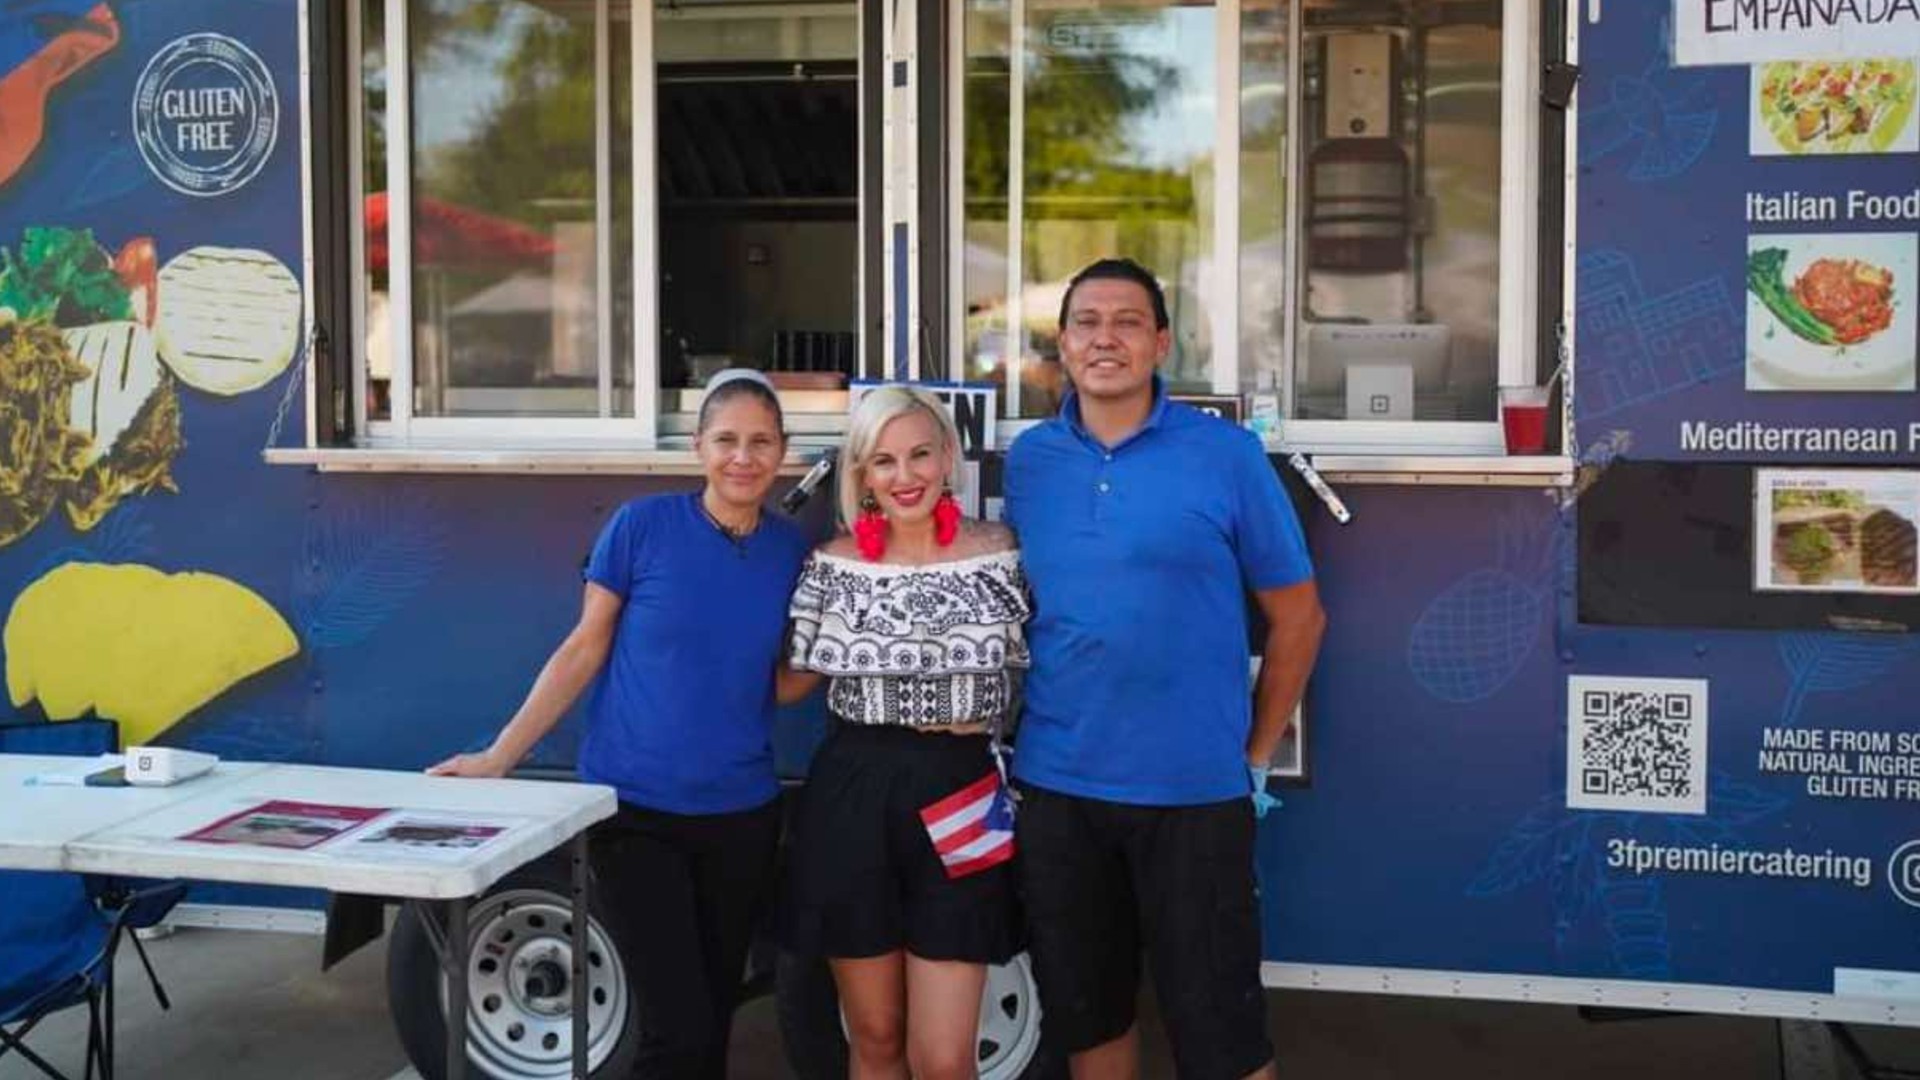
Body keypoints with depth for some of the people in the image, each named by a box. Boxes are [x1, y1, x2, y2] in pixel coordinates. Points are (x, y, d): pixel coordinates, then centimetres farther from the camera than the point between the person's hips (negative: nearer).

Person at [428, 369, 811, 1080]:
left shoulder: (792, 550, 1)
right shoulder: (642, 526, -8)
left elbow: (783, 681, 10)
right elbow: (584, 651, -3)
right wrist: (498, 757, -6)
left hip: (743, 815, 4)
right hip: (633, 807, -3)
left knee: (715, 1017, 14)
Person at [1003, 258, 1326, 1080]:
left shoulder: (1226, 455, -6)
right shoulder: (1028, 460, 4)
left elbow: (1297, 615, 1)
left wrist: (1256, 756, 1)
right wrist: (1011, 741, 7)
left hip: (1194, 790, -3)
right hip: (1054, 787, 3)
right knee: (1085, 1013, 17)